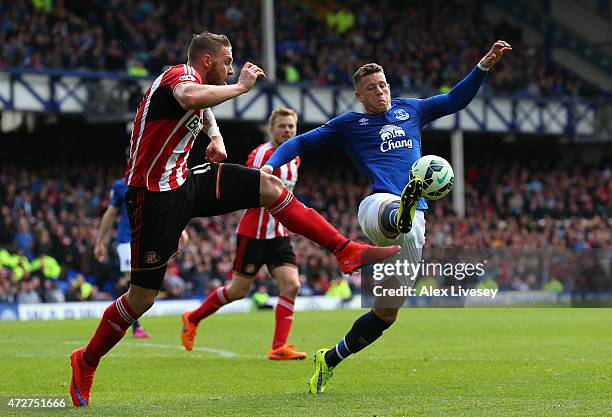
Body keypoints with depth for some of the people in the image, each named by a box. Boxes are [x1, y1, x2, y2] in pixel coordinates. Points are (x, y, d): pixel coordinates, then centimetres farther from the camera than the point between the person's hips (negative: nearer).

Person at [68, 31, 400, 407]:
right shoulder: (181, 74, -14)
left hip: (184, 183, 9)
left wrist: (216, 136, 23)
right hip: (155, 195, -9)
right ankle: (86, 362, 12)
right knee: (143, 296, -5)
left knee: (269, 186, -3)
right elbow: (191, 98, -42)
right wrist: (242, 85, -28)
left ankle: (346, 251, -4)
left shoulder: (194, 80, 15)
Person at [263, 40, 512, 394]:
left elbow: (457, 99, 31)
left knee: (386, 312, 2)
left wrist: (486, 64, 22)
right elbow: (301, 142, 16)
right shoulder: (349, 124, 15)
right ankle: (400, 214, -86)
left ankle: (330, 360, 20)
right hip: (378, 205, -4)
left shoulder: (411, 110, 24)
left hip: (415, 220, 4)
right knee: (388, 207, -46)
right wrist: (271, 165, -1)